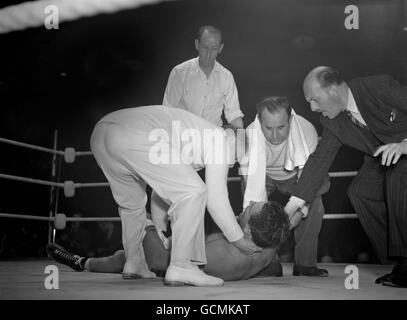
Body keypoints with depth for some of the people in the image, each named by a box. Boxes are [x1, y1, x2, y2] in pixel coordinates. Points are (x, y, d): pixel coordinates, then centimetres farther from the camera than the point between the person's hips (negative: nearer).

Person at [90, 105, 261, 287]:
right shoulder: (217, 138, 13)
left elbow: (160, 189, 38)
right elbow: (216, 199, 5)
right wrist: (241, 241, 15)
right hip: (133, 137, -10)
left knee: (131, 203, 29)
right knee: (192, 192, -3)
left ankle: (133, 263, 35)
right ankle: (181, 266, -8)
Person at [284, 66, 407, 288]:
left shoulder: (382, 87, -26)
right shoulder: (331, 121, -9)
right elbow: (320, 158, -8)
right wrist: (290, 207, -12)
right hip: (380, 155, 6)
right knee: (359, 191, -18)